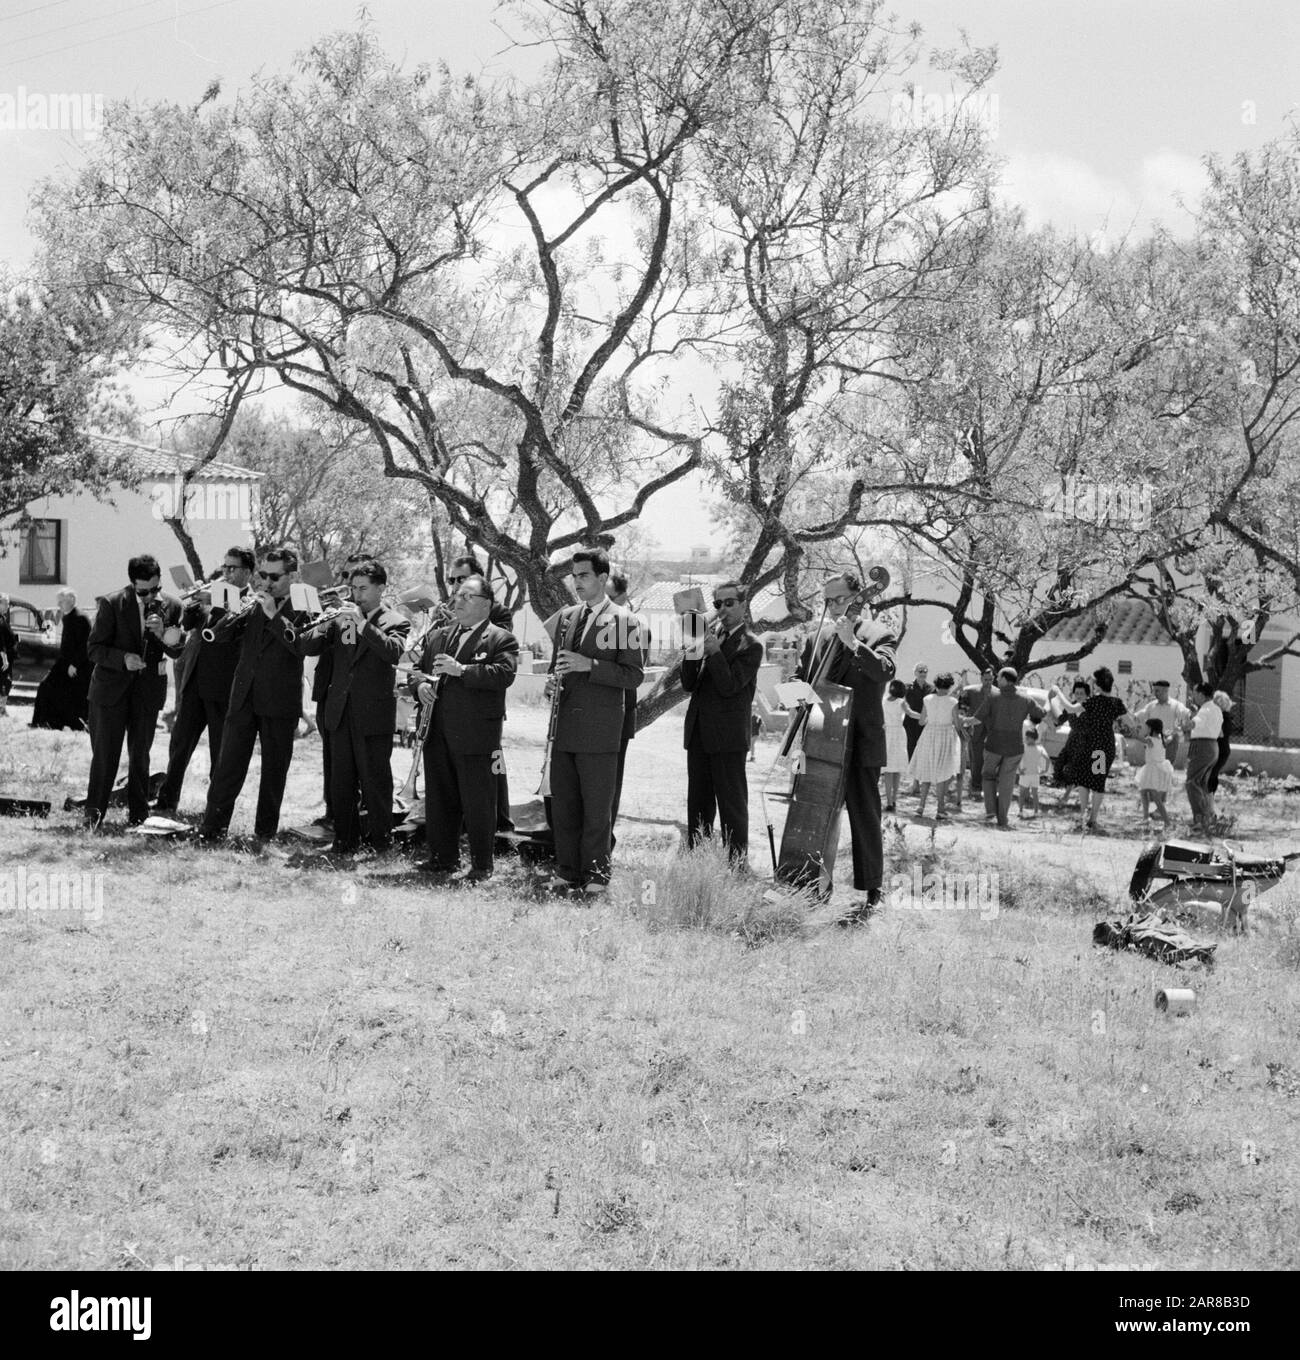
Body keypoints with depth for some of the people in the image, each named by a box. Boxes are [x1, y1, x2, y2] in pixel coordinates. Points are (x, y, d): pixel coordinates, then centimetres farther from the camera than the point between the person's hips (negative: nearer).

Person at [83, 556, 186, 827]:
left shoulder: (171, 606, -2)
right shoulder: (112, 604, -10)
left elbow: (179, 651, 2)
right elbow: (93, 648, -7)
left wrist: (163, 633, -19)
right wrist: (123, 658, -24)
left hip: (148, 690, 2)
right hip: (112, 687, -2)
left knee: (140, 755, 9)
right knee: (104, 754, -1)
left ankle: (138, 814, 19)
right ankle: (94, 813, 9)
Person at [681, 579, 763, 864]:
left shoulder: (750, 645, -5)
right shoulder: (709, 634, 14)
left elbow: (729, 686, -16)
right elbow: (689, 686, 11)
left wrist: (714, 651, -19)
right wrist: (691, 655, -6)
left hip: (728, 735, -7)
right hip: (699, 733, 7)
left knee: (732, 803, -2)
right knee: (697, 803, 11)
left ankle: (737, 867, 2)